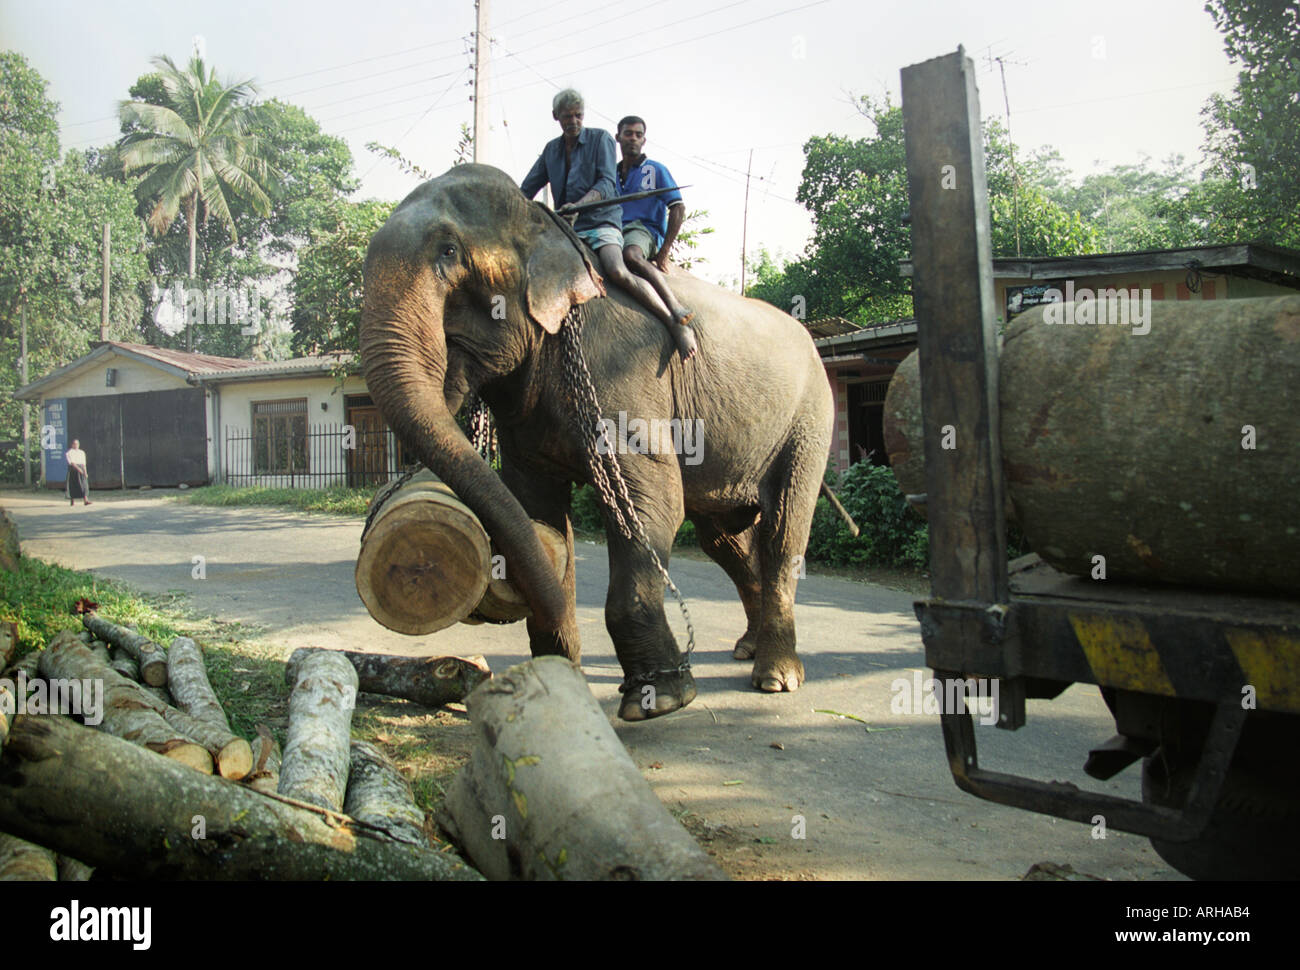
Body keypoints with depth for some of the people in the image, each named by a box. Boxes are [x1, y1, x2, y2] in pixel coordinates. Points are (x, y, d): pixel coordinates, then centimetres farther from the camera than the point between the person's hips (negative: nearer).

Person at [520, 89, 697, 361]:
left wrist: (578, 205, -25)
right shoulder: (551, 149, 19)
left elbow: (606, 184, -9)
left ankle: (675, 323, -28)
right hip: (566, 227, 6)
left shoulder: (600, 139, 4)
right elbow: (527, 190, 22)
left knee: (618, 271, -31)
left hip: (600, 221, -6)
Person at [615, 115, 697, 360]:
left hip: (644, 231, -5)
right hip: (614, 234, 6)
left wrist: (664, 251, -9)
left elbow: (678, 209, 0)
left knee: (631, 254, -42)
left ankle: (679, 313, -48)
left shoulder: (655, 170, 9)